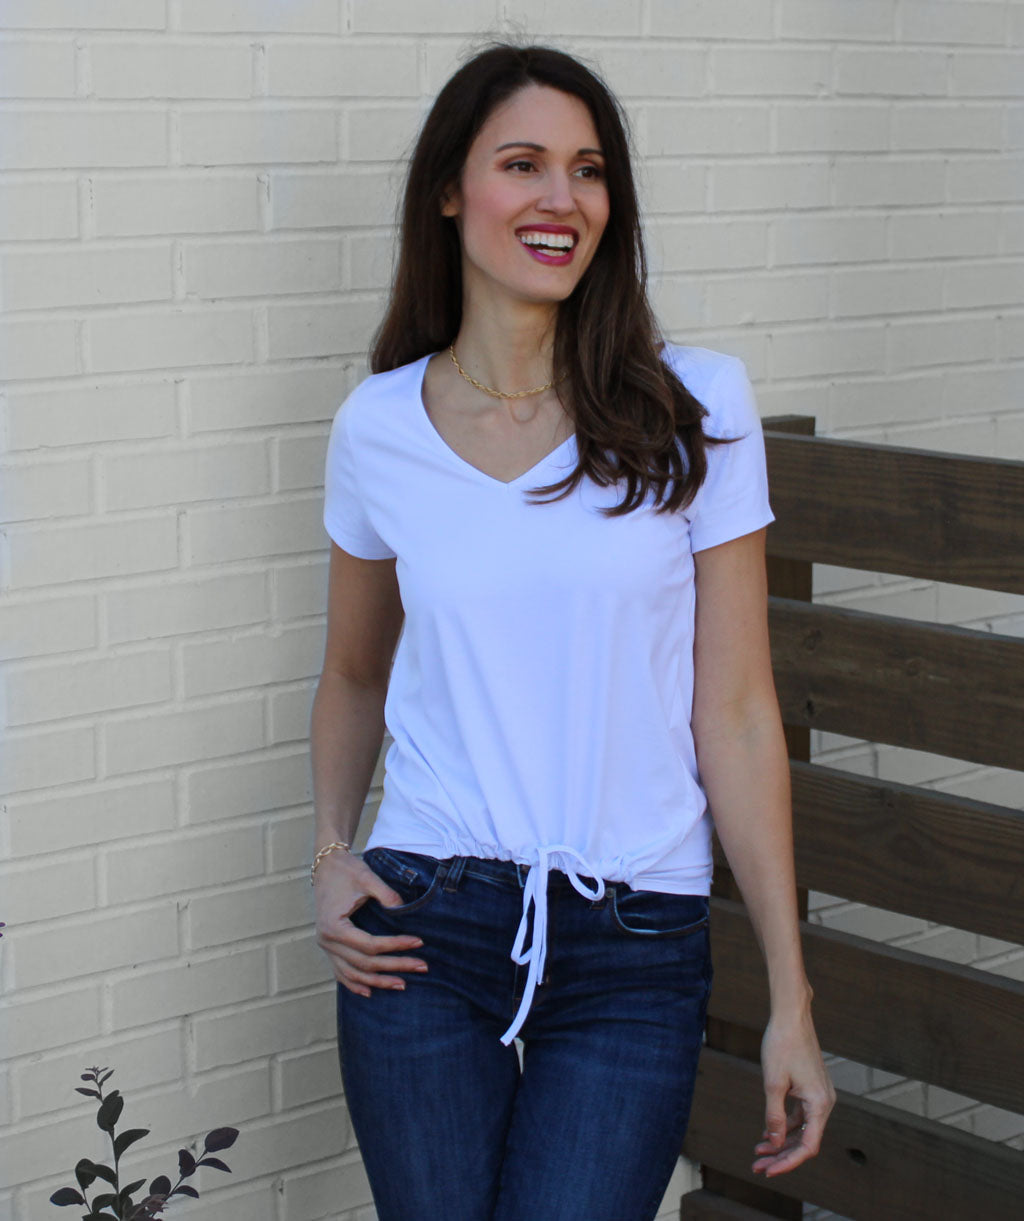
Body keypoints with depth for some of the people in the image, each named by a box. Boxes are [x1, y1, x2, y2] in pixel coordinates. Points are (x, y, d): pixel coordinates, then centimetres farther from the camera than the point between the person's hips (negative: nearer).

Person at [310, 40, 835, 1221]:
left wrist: (791, 998, -4)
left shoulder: (694, 407, -3)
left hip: (635, 960, -1)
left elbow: (735, 715, -3)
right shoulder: (378, 427, 2)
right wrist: (331, 851, 1)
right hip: (425, 926, 2)